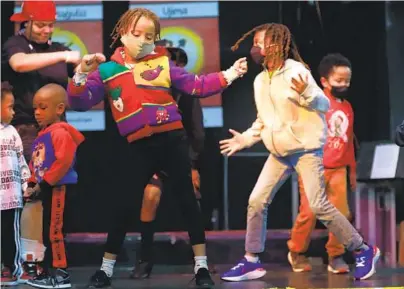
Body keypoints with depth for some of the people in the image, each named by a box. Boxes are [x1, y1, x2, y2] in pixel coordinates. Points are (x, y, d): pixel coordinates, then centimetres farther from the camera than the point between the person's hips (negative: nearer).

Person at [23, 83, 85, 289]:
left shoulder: (60, 133, -13)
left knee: (54, 231, -9)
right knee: (47, 231, 14)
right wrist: (32, 185, 9)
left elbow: (63, 162, -23)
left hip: (59, 188, -10)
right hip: (46, 189, 10)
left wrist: (43, 184, -20)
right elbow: (35, 164, 23)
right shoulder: (41, 136, 17)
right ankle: (49, 271, 20)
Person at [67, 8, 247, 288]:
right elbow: (81, 102, -1)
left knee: (187, 199, 1)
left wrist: (229, 75, -2)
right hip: (141, 147, 0)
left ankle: (201, 266, 8)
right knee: (125, 205, 2)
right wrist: (81, 75, -19)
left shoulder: (163, 63, 7)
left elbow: (197, 85, 8)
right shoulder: (107, 70, 5)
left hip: (172, 139, 0)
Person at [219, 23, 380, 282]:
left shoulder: (295, 71, -14)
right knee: (256, 202, -1)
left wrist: (305, 93, -35)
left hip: (306, 148, -7)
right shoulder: (260, 80, 8)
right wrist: (245, 139, 12)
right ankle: (252, 261, 8)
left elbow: (325, 105, -17)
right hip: (280, 152, 7)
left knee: (318, 206, -12)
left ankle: (364, 251, 2)